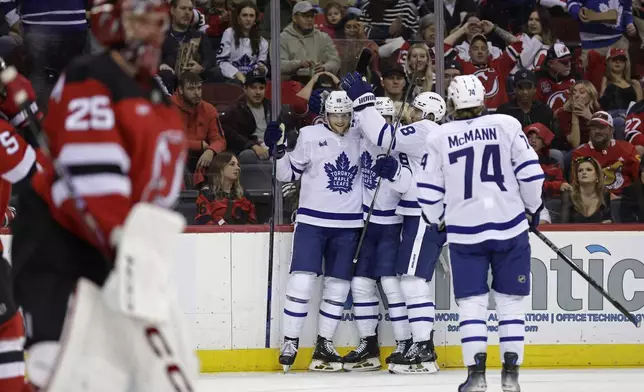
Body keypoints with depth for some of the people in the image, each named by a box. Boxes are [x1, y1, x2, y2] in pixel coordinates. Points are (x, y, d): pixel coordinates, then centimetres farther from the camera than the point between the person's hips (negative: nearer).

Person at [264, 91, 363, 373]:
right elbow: (289, 173, 3)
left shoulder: (360, 138, 6)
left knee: (338, 285, 6)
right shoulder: (310, 136, -1)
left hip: (347, 224, 3)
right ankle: (290, 342, -4)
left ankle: (324, 344, 16)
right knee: (302, 280, -11)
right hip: (312, 220, -3)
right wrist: (278, 149, -13)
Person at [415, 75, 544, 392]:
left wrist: (437, 220, 23)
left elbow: (429, 189, 5)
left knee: (472, 302, 6)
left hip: (464, 230, 0)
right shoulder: (507, 125, -2)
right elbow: (530, 172, -3)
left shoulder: (439, 138, 1)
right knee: (510, 300, 7)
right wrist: (533, 206, 13)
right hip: (510, 226, 0)